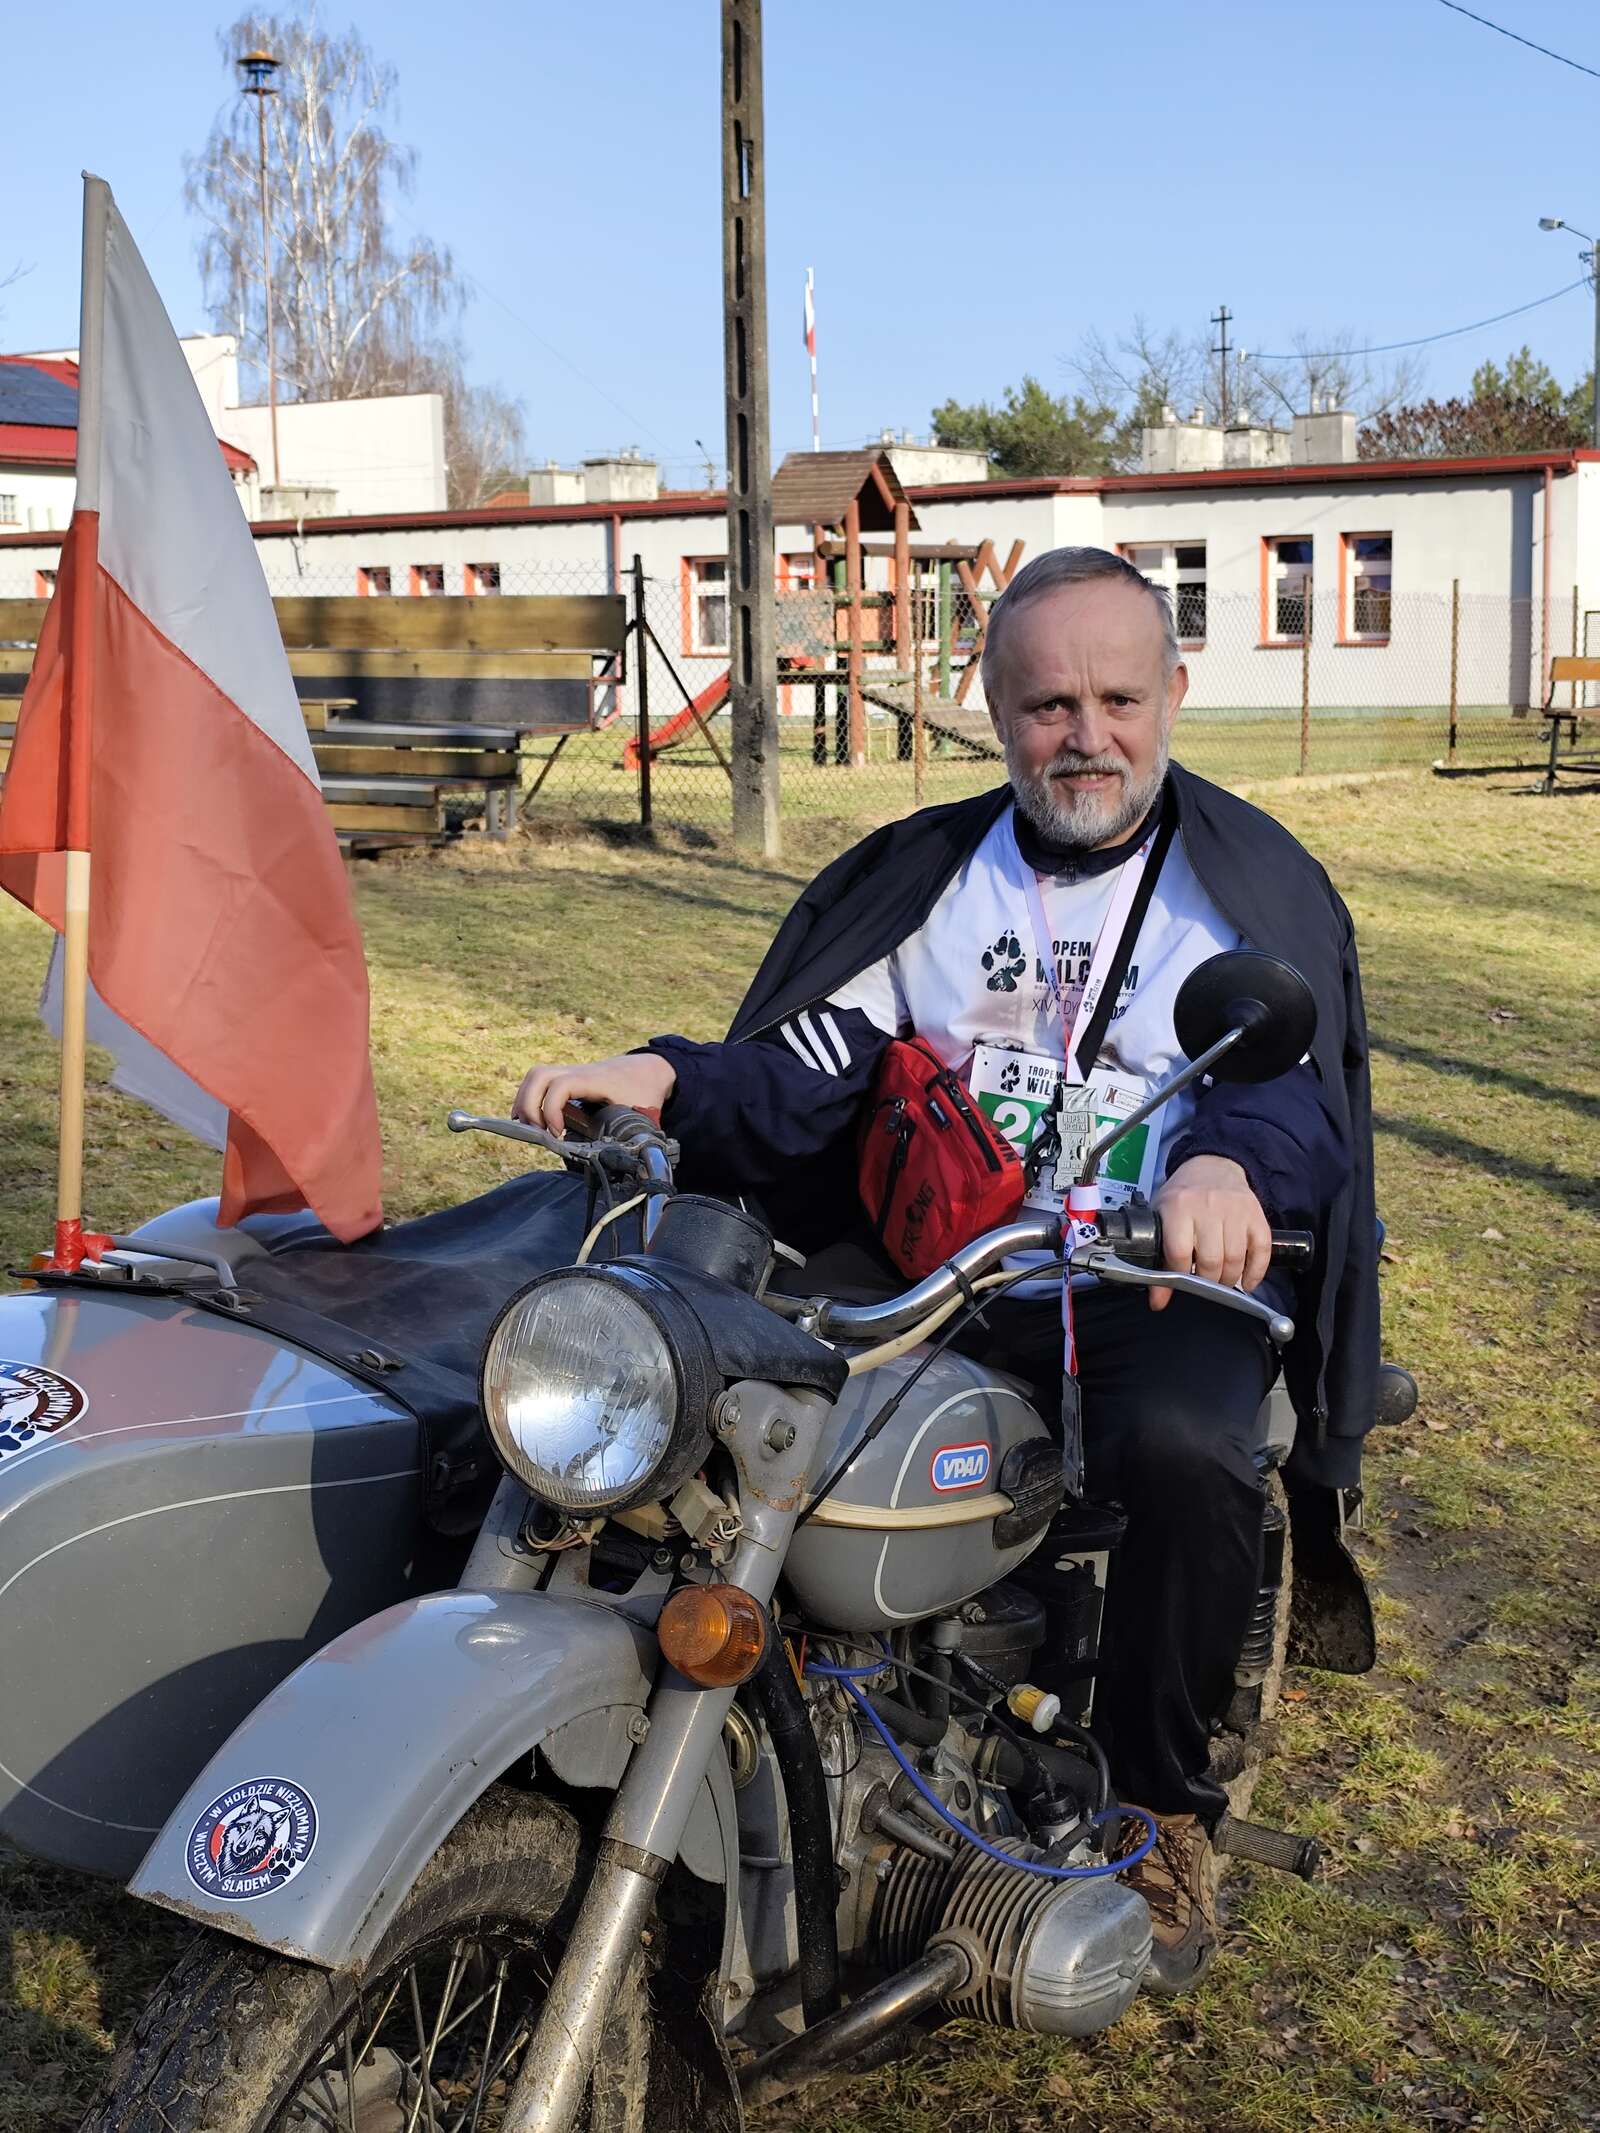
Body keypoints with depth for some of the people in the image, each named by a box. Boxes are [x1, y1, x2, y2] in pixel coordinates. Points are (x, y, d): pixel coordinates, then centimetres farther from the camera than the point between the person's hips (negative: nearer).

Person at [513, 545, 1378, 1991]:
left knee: (1183, 1454, -35)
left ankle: (1164, 1801, -7)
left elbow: (1300, 1084, -10)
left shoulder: (1255, 885, 5)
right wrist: (667, 1083, -17)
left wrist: (1225, 1166, -35)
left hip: (1153, 1278, -3)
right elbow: (802, 1072, 4)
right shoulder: (921, 874, 13)